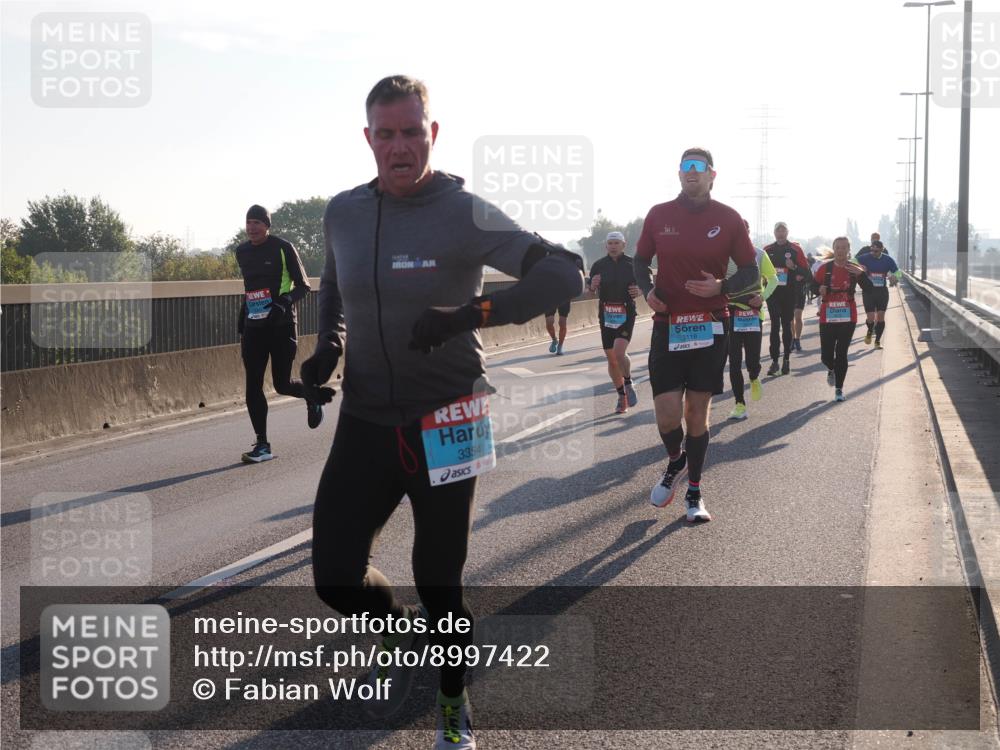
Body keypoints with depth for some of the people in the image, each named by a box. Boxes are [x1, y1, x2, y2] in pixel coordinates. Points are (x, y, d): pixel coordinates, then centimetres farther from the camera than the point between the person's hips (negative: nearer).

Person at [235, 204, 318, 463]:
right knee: (253, 386, -3)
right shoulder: (242, 252, 11)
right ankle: (262, 445, 2)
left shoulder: (283, 248, -5)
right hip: (254, 326, 5)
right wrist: (241, 323, 20)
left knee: (282, 384, -2)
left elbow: (303, 285, -3)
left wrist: (285, 301, -22)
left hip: (282, 325, -5)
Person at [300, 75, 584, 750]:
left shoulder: (463, 214, -13)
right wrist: (328, 346, 2)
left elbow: (565, 272, -18)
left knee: (439, 585, 4)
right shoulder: (344, 213, 2)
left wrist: (471, 313, -30)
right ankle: (400, 627, 34)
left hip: (444, 423, -4)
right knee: (337, 578, -1)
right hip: (365, 422, 4)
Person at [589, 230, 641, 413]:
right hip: (606, 314, 3)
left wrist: (639, 291, -11)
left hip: (626, 314, -3)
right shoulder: (599, 266, 5)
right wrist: (593, 285, -9)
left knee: (619, 352, -22)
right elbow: (591, 290, 14)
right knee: (611, 358, 6)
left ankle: (628, 384, 3)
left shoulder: (632, 264, 1)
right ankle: (622, 396, 19)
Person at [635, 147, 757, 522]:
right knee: (667, 411, -8)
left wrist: (722, 286, -14)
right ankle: (676, 462, 25)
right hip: (667, 325, 0)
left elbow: (750, 270, 5)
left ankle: (694, 492, 19)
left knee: (698, 410, 4)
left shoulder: (727, 218, 0)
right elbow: (641, 260, 14)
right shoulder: (659, 215, 3)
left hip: (710, 327, 0)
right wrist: (648, 289, -6)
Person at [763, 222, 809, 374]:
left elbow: (805, 272, -2)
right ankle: (774, 361, -4)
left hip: (789, 293, -1)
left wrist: (794, 267, -19)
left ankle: (786, 359, 13)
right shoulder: (767, 250, 7)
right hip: (773, 292, 1)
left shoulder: (795, 249, 0)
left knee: (787, 326, 6)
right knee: (775, 326, -3)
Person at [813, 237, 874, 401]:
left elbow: (868, 289, -7)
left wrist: (861, 274, -23)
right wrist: (820, 290, -13)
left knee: (842, 354, -1)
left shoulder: (855, 269, 0)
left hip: (848, 317, -1)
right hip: (827, 317, 1)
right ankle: (832, 370, 38)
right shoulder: (825, 268, 1)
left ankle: (839, 389, 8)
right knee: (826, 355, 2)